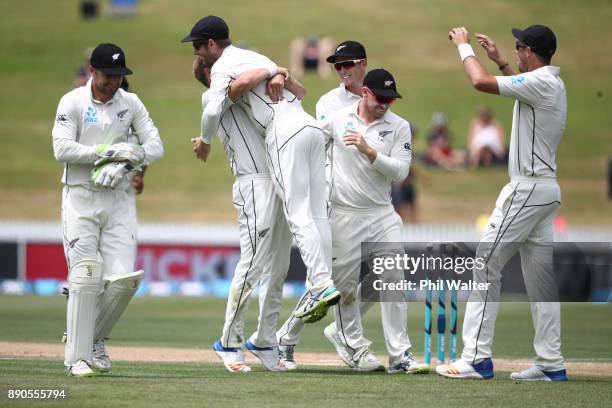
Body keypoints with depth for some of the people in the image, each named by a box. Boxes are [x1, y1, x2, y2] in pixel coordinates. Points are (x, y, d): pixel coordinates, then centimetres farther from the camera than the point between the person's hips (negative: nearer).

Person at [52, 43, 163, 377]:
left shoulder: (130, 103, 9)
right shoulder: (72, 102, -3)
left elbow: (155, 146, 2)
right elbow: (62, 149, -14)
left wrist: (126, 162, -16)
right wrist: (109, 151, -19)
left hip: (119, 201, 3)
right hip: (80, 199, -3)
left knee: (123, 279, -8)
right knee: (85, 276, -12)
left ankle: (94, 338, 16)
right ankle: (78, 357, -6)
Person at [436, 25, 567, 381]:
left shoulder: (540, 82, -16)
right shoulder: (554, 84, 13)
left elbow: (481, 82, -22)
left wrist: (463, 45, -6)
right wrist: (500, 61, 31)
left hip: (527, 189, -10)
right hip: (546, 189, 10)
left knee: (487, 265, -7)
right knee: (540, 275, 9)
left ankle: (477, 358, -10)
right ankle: (552, 363, 7)